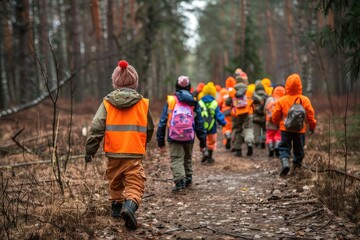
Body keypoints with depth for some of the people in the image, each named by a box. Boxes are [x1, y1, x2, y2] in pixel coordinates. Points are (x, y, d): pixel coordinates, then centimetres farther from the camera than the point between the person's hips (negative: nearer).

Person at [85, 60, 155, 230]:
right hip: (134, 154, -2)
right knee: (135, 185, -4)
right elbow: (149, 129, 13)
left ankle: (116, 207, 34)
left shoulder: (107, 103, -2)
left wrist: (89, 150, 0)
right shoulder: (143, 103, 1)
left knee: (115, 183, 23)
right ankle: (130, 206, -29)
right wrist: (144, 144, 31)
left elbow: (96, 128, -8)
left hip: (113, 153, 2)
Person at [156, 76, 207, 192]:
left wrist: (160, 142, 3)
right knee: (188, 158, 22)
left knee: (176, 159, -3)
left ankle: (179, 181, -22)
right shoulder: (194, 102, 4)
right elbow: (200, 123, 6)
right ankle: (188, 179, 33)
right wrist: (202, 142, 12)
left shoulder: (170, 101, -1)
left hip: (174, 137, -3)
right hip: (189, 137, 3)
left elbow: (162, 121, -2)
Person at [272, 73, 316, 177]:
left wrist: (276, 122, 25)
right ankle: (297, 166, 19)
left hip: (285, 129, -1)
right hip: (300, 129, 1)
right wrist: (312, 126, 15)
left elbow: (275, 115, 3)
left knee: (284, 147, 6)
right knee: (298, 149, 15)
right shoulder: (305, 100, -5)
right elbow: (310, 114, 0)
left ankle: (285, 161, -19)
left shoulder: (282, 100, -5)